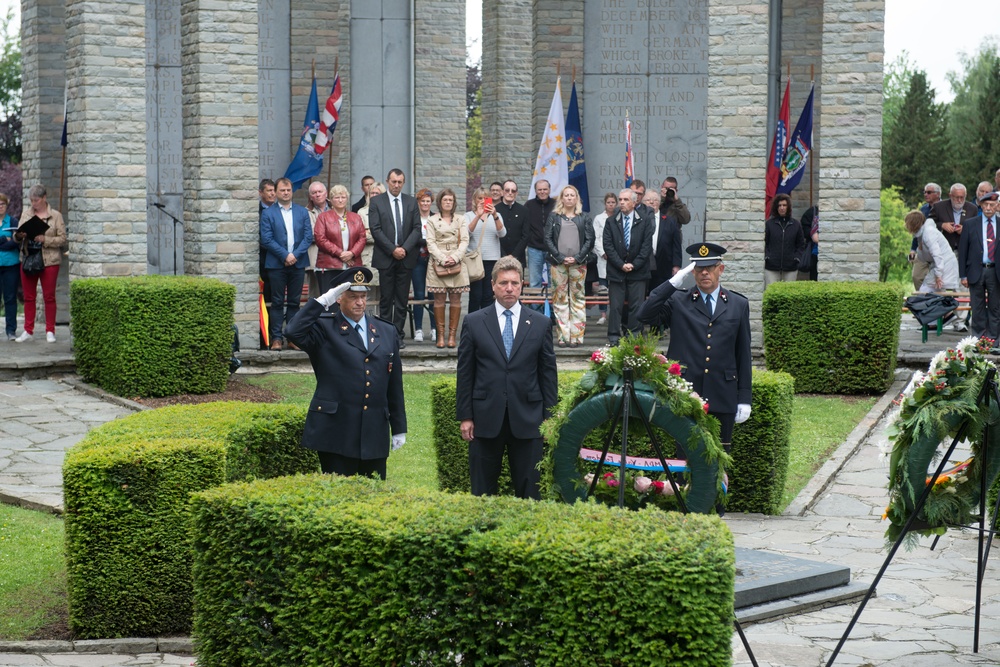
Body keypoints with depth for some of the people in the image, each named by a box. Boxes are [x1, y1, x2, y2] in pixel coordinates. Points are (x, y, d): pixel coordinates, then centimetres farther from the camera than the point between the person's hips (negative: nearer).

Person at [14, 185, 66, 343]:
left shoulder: (55, 216, 0)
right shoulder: (26, 214, 10)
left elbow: (62, 239, -5)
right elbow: (16, 238, 12)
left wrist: (45, 239, -19)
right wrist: (18, 235, -12)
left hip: (49, 261, -3)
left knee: (49, 297, 2)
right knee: (29, 297, 7)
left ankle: (50, 331, 8)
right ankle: (28, 331, 13)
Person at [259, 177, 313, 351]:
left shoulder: (302, 212, 11)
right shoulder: (268, 213, 3)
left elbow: (308, 236, 4)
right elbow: (266, 239, -5)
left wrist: (295, 254, -9)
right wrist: (285, 255, -13)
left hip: (298, 263, 2)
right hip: (277, 264, -2)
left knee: (294, 302, 5)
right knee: (277, 302, 0)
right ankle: (276, 338, 3)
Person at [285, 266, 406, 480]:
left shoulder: (387, 332, 13)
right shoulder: (324, 329, 1)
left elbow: (395, 385, 15)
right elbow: (294, 332, -21)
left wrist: (399, 428, 13)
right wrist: (323, 301, -17)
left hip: (375, 434, 4)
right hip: (336, 434, -4)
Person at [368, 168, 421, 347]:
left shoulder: (411, 202, 10)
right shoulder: (376, 202, 3)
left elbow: (417, 228, 5)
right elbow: (375, 230, -5)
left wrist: (404, 248, -9)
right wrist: (393, 249, -11)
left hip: (406, 257, 2)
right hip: (385, 258, -2)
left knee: (402, 299, 2)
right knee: (386, 299, 0)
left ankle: (398, 335, 6)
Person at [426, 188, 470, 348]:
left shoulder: (461, 220, 14)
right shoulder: (432, 221, 10)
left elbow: (464, 241, 6)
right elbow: (430, 242, 2)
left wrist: (455, 257, -10)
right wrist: (442, 258, -12)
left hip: (456, 262, 1)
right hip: (438, 263, -1)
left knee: (456, 299, -3)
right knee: (439, 299, -4)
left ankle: (452, 335, 0)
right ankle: (440, 336, -2)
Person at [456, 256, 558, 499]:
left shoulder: (541, 323, 6)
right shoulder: (474, 322, 4)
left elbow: (548, 372, 7)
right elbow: (465, 372, 4)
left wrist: (549, 416, 2)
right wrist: (465, 416, 0)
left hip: (527, 419, 0)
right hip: (486, 418, 0)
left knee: (529, 491, 3)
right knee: (482, 492, 6)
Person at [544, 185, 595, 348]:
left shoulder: (584, 218, 9)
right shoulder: (554, 216, 8)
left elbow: (589, 240, 4)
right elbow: (548, 239, 3)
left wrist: (577, 258, -8)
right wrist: (561, 257, -8)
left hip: (578, 263, 0)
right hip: (558, 263, 0)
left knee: (578, 298, 0)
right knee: (559, 298, -1)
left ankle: (576, 336, 1)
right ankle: (563, 336, 0)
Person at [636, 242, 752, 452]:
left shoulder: (739, 305, 11)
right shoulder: (677, 301, 7)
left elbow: (743, 354, 10)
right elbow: (645, 315, -10)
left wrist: (744, 398, 6)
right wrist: (673, 283, -14)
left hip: (722, 400, 2)